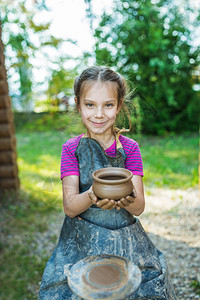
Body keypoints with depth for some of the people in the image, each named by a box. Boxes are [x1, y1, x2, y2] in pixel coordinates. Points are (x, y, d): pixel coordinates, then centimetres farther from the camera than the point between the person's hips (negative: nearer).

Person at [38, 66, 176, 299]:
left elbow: (139, 208, -8)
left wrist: (129, 199, -32)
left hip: (126, 242, 1)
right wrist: (91, 197, -33)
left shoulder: (130, 148, -4)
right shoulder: (72, 148, -5)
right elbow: (69, 207, -12)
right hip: (82, 243, 0)